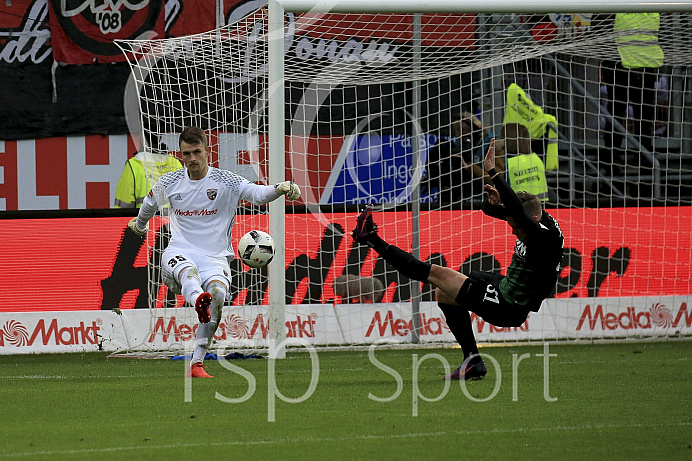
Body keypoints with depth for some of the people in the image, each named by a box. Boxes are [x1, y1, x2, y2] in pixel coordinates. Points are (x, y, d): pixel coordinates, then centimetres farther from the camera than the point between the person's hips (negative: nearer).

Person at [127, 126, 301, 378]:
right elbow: (151, 202, 32)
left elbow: (257, 193, -17)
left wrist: (280, 189, -39)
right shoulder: (169, 183, 8)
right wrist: (139, 223, 50)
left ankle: (197, 363, -27)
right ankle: (198, 300, -75)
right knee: (188, 272, -37)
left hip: (215, 258, -1)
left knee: (217, 292, -32)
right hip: (179, 253, 1)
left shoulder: (226, 182, 0)